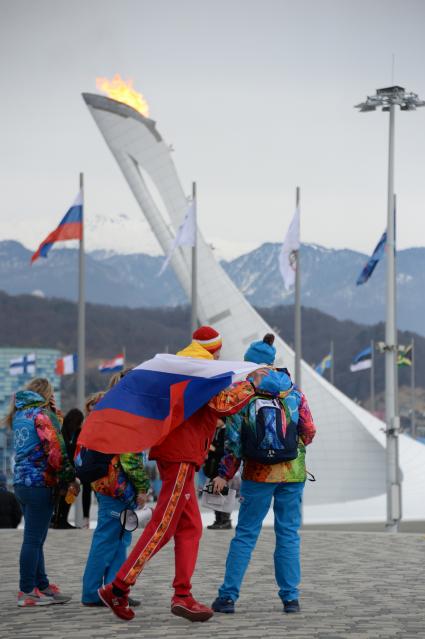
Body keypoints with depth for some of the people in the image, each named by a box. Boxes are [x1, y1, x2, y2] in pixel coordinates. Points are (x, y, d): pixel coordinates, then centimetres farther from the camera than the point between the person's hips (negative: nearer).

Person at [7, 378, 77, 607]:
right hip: (40, 482, -9)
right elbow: (55, 448, -15)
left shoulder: (19, 415, 16)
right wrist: (69, 478, -9)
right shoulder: (42, 413, -9)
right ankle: (27, 592, -4)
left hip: (21, 482, 9)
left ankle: (42, 586, 20)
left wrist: (55, 413, 10)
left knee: (34, 539, 14)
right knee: (33, 540, -6)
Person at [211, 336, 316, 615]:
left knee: (245, 534, 5)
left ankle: (228, 596, 2)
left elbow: (234, 441, -4)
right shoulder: (294, 392, 2)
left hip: (258, 474, -1)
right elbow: (309, 432, 2)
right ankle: (290, 598, 3)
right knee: (288, 534, 7)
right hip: (292, 472, 1)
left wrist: (224, 474, 2)